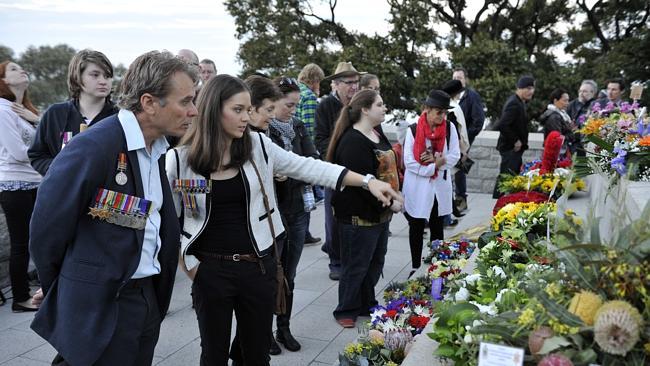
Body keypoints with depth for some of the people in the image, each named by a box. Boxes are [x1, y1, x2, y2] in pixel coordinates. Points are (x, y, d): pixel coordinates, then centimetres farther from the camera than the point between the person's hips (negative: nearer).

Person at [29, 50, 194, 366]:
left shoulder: (157, 148, 5)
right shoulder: (92, 147, -20)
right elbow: (46, 230, -13)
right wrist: (66, 295, 0)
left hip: (147, 296, 8)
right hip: (99, 308, -7)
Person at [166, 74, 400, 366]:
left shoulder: (258, 146, -1)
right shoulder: (180, 159, -8)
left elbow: (308, 167, -2)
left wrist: (368, 182, -6)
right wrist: (188, 266, -3)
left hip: (258, 267, 2)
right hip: (210, 271, -2)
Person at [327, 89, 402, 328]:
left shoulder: (378, 135, 11)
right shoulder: (352, 141, -21)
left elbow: (389, 168, 20)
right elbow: (364, 180, -26)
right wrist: (389, 203, -18)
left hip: (380, 213, 10)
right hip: (359, 216, -9)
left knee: (375, 262, 19)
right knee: (356, 266, 4)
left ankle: (367, 305, 35)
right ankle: (346, 311, 21)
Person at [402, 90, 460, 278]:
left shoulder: (449, 128, -2)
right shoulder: (413, 130, -13)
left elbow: (455, 155, -3)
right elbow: (409, 162, -15)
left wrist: (438, 160, -20)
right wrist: (434, 166, -17)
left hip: (440, 187, 3)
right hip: (418, 187, -3)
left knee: (437, 228, 14)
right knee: (416, 229, 9)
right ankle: (416, 267, 21)